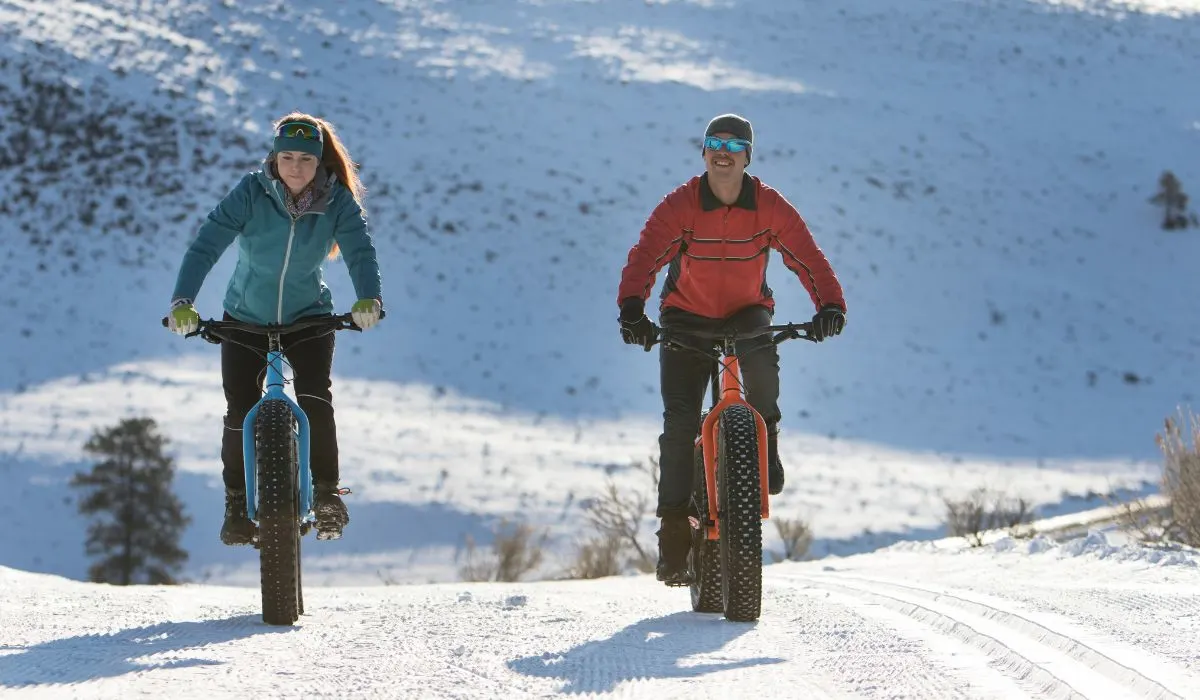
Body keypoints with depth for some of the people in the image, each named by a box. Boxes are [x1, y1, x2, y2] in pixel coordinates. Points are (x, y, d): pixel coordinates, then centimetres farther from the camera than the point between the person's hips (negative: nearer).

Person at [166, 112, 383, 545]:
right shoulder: (251, 194, -19)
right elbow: (206, 245, -26)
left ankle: (327, 493, -5)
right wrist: (182, 302, -40)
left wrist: (369, 299, -46)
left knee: (316, 400, -19)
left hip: (308, 317, 0)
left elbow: (360, 252, -26)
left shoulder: (338, 201, -15)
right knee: (240, 412, -7)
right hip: (246, 318, 0)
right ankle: (238, 503, 12)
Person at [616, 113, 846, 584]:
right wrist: (632, 308, -45)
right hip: (686, 318, 0)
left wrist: (829, 304, -35)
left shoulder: (770, 208, -11)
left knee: (760, 356, -36)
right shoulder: (679, 205, -15)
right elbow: (644, 257, -27)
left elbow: (808, 258, -16)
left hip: (747, 311, 0)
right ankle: (674, 527, -4)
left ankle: (765, 439, -8)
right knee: (680, 420, -12)